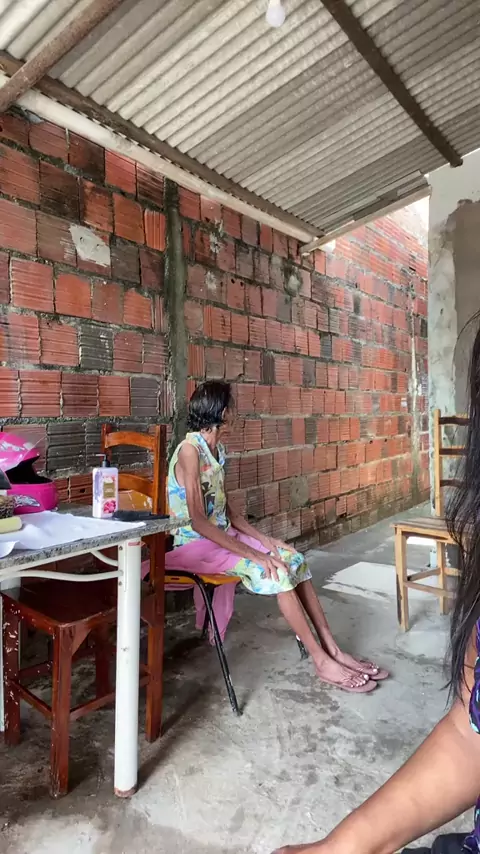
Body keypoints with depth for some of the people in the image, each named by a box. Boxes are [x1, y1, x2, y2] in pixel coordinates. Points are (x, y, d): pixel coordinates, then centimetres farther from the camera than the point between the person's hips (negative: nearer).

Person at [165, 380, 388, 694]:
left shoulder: (217, 449, 8)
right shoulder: (190, 449, -19)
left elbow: (227, 510, 10)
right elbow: (198, 522, -24)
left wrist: (263, 539, -2)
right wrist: (252, 553, -24)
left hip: (223, 535, 8)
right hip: (196, 544, -8)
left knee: (294, 559, -5)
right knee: (273, 571, -23)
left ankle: (332, 648, 1)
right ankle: (321, 661, -9)